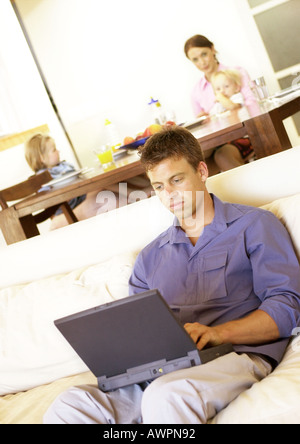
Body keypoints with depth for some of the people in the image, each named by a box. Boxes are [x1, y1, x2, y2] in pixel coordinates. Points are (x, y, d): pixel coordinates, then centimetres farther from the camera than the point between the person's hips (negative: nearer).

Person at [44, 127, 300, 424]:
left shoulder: (253, 225, 9)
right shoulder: (151, 257, 25)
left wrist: (216, 333, -17)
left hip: (235, 357, -5)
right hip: (160, 370, 5)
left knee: (166, 396, -39)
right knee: (68, 407, -21)